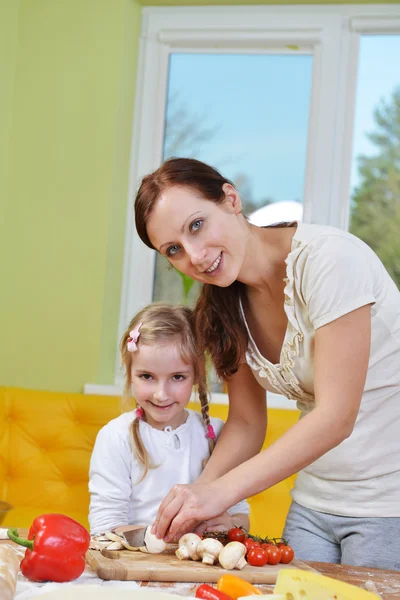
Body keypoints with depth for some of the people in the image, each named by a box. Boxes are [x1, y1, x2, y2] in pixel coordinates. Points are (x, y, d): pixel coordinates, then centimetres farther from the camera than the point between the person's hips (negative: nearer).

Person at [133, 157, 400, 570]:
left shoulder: (327, 258, -22)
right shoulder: (226, 304, 1)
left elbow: (335, 416, -26)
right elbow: (246, 423, 4)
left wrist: (220, 491, -31)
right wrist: (195, 496, -15)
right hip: (315, 502, 6)